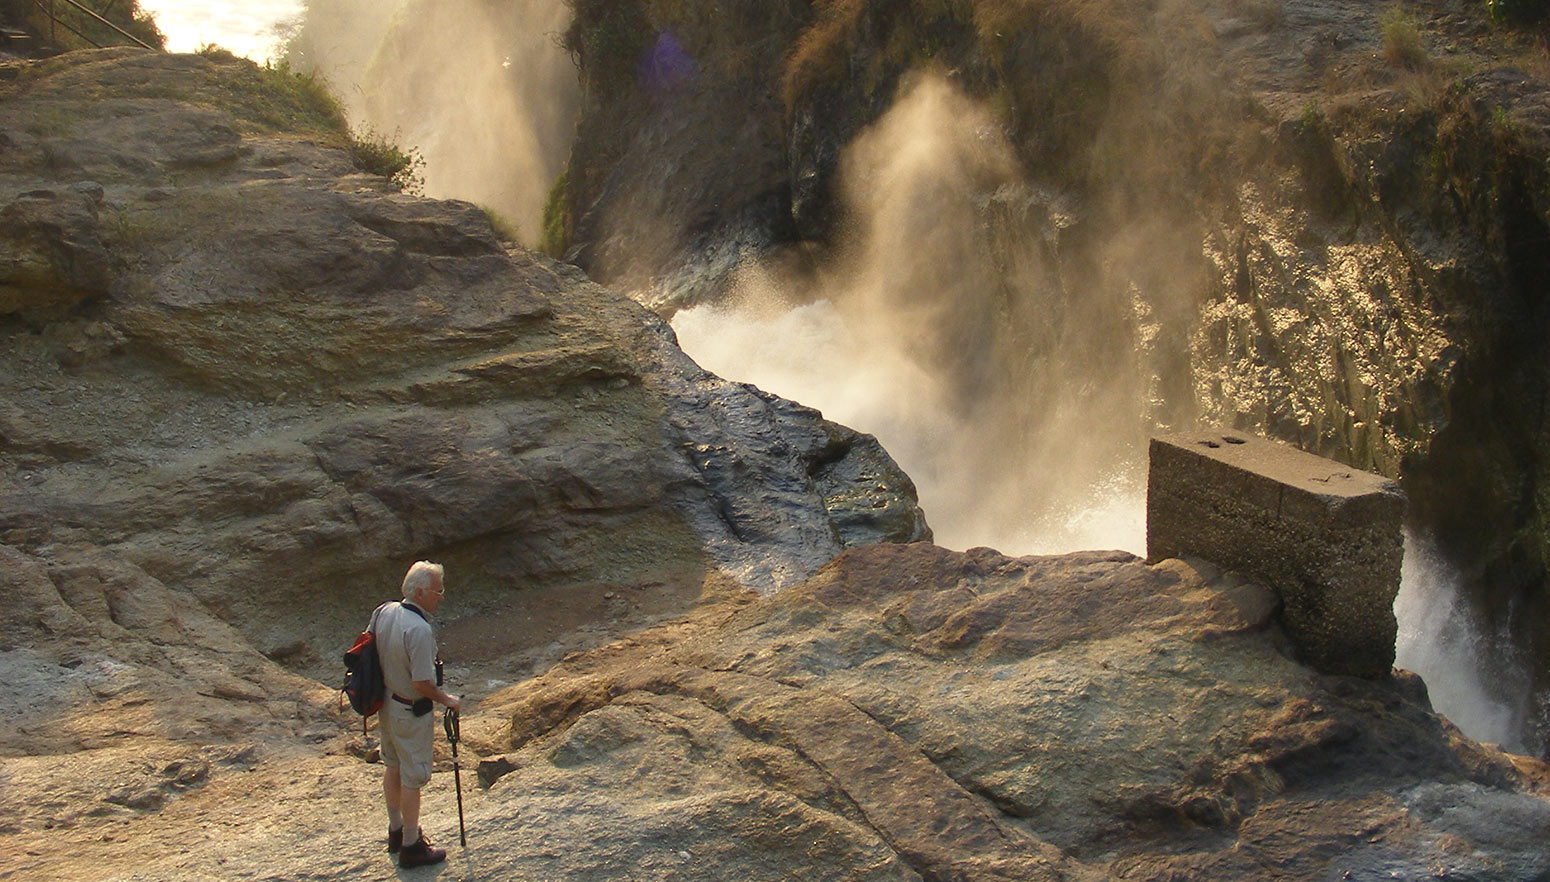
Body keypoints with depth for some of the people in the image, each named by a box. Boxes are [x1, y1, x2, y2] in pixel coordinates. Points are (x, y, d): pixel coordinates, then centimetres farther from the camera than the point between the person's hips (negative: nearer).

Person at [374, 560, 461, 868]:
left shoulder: (382, 612, -4)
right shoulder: (419, 630, -30)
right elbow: (422, 683, -27)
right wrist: (447, 700, -10)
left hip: (385, 701, 9)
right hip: (411, 712, -9)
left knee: (393, 767, 23)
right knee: (413, 777, 5)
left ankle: (396, 830, 39)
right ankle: (411, 846, 16)